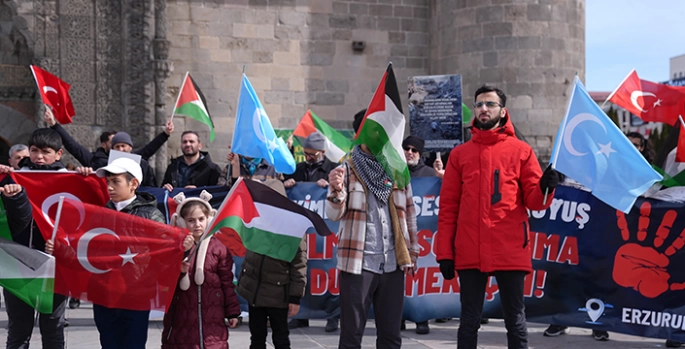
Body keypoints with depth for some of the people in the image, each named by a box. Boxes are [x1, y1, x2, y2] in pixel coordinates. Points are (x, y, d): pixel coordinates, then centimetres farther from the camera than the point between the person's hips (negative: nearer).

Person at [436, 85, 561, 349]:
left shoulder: (521, 150, 6)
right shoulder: (459, 154, 11)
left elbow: (533, 200, 3)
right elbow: (448, 207, 8)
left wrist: (545, 188, -21)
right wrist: (444, 253, 2)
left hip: (510, 251, -2)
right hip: (470, 253, 2)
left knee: (515, 320, 4)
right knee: (469, 321, 7)